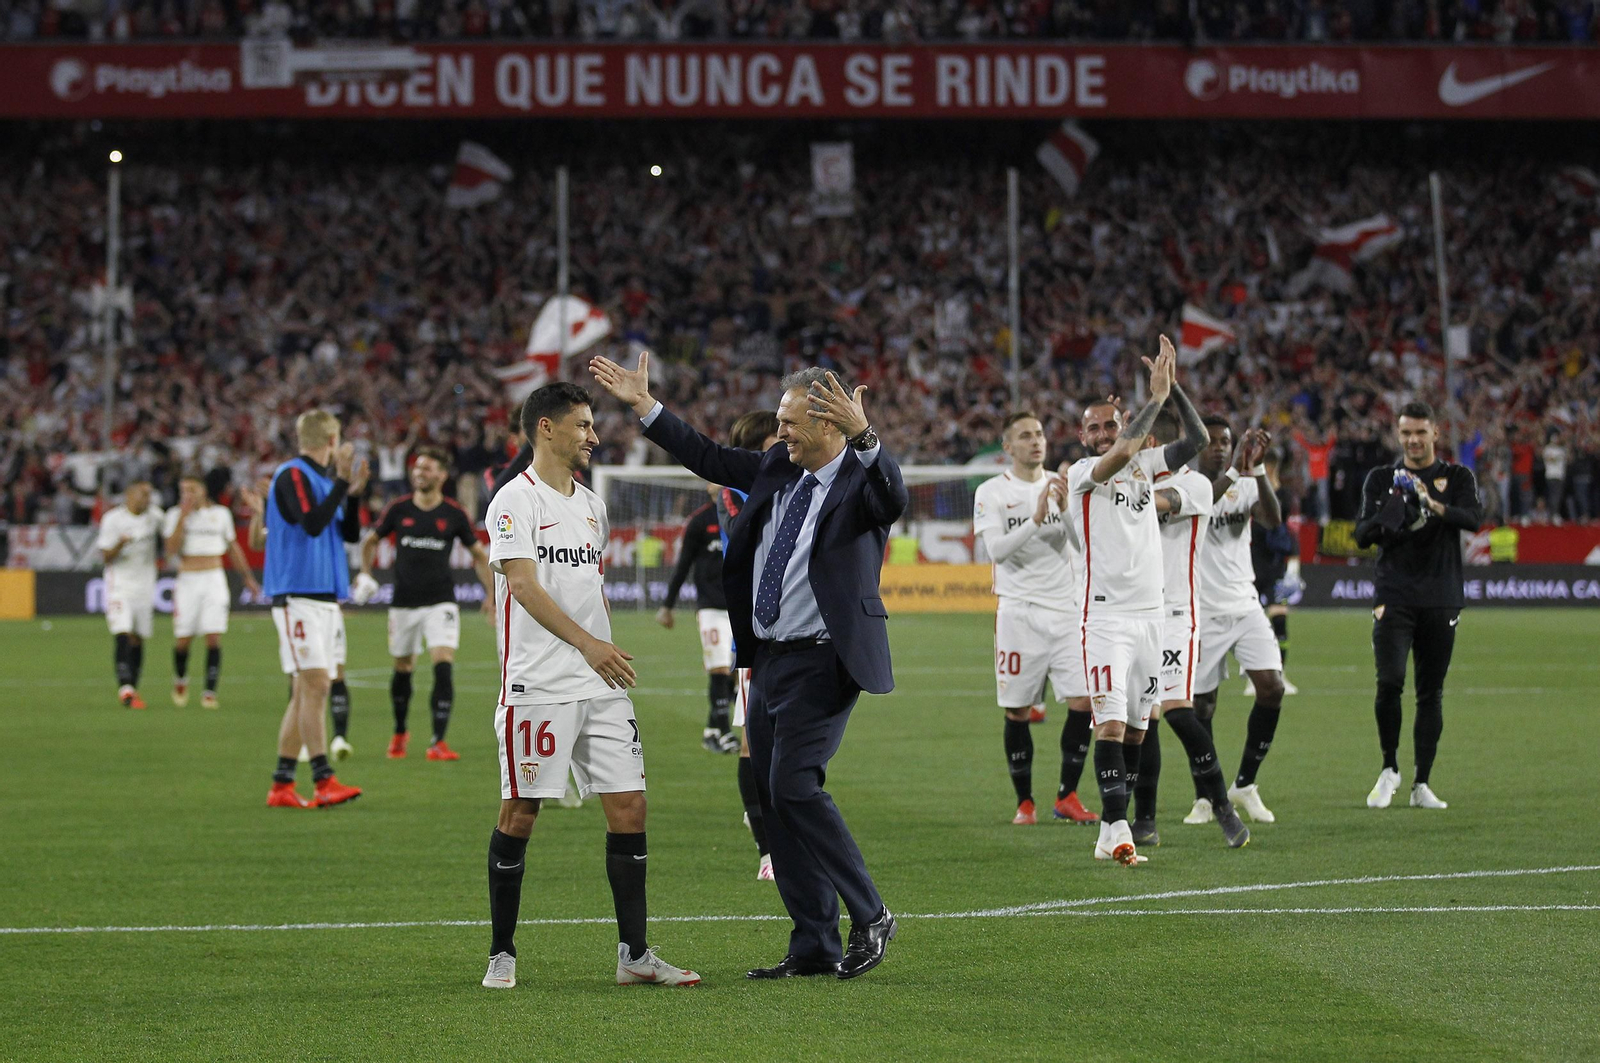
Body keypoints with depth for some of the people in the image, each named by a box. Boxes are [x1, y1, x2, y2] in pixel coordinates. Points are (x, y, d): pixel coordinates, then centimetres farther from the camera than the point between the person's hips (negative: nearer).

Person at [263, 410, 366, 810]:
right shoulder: (292, 475, -8)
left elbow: (350, 534, 21)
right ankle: (324, 782, -17)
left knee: (307, 691, 7)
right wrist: (342, 482, -18)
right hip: (298, 595, -9)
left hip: (325, 598, 9)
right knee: (315, 685, -14)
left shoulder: (322, 478, 18)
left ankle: (282, 785, 10)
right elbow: (312, 523, -22)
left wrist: (353, 491, 8)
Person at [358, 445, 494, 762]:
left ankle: (438, 742, -16)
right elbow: (370, 540, 16)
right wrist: (366, 573, 4)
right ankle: (400, 733, 34)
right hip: (404, 602, 2)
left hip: (440, 602, -2)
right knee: (402, 670, 11)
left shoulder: (454, 514, -2)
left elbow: (478, 554, 9)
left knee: (444, 667, -17)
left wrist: (491, 594, 3)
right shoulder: (398, 509, 0)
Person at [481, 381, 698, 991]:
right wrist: (587, 643, -27)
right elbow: (524, 585, -18)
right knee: (519, 814, -2)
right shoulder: (515, 501, -7)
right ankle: (502, 955, 8)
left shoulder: (591, 505, 18)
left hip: (602, 687, 7)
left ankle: (634, 955, 5)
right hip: (537, 688, -7)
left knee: (629, 808, 1)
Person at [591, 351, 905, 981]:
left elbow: (893, 501, -33)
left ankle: (870, 917, -5)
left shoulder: (861, 477, -11)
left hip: (823, 663, -8)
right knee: (771, 800, 7)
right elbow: (709, 459, 21)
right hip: (768, 661, 8)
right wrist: (643, 406, 19)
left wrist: (865, 437, -48)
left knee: (793, 786, -19)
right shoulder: (778, 469, 11)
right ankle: (813, 948, 13)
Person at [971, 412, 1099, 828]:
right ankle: (1024, 802, 12)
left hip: (1066, 609, 3)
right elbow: (997, 550, -12)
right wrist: (1036, 519, -23)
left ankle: (1067, 797, 6)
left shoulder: (1062, 487, 10)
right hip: (1019, 613, -3)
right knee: (1018, 712, 0)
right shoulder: (991, 493, 0)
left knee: (1083, 701, -6)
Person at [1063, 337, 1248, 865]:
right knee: (1111, 724, -14)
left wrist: (1174, 387, -1)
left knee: (1137, 726, 8)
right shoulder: (1081, 474, -5)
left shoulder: (1144, 465, 13)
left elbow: (1197, 439, 9)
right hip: (1106, 617, -6)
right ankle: (1116, 831, -17)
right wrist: (1156, 396, -16)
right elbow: (1123, 451, -23)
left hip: (1152, 613, 6)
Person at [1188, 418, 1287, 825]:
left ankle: (1244, 784, 6)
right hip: (1204, 613, -3)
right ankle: (1204, 798, 18)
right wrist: (1235, 470, -37)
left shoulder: (1245, 486, 5)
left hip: (1245, 607, 3)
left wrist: (1257, 469, -25)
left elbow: (1273, 519, -14)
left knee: (1271, 688, -10)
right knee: (1203, 706, 1)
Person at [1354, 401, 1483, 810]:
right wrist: (1386, 518, -20)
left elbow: (1473, 519, -12)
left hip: (1440, 600, 1)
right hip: (1394, 596, -1)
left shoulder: (1458, 478, 7)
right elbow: (1362, 534, 1)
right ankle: (1389, 769, 3)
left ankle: (1422, 784, 9)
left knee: (1431, 693, 2)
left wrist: (1434, 505, -29)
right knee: (1390, 682, -16)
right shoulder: (1381, 479, 10)